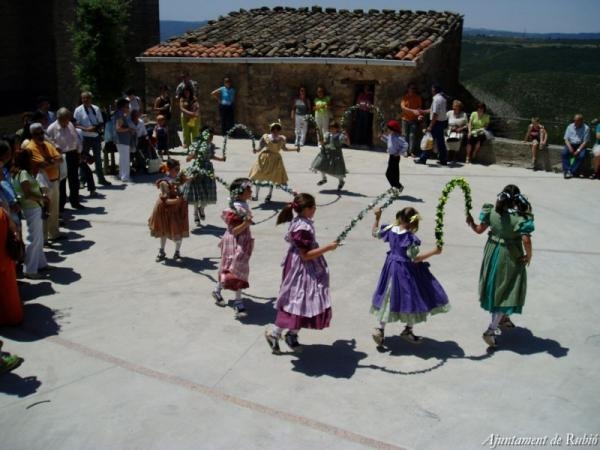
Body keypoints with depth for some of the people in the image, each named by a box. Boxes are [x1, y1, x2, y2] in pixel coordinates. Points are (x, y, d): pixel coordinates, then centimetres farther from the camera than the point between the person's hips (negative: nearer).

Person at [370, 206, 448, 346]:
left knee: (389, 298, 17)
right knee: (413, 299, 11)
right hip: (407, 271, -7)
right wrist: (434, 252, -19)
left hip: (392, 267, 7)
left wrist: (377, 217, 18)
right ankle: (408, 330, 23)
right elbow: (414, 258, -21)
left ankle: (380, 329, 12)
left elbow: (375, 233, 11)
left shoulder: (390, 229, -5)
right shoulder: (410, 238, -24)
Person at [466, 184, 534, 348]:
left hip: (492, 252, 4)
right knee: (505, 291, 5)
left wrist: (470, 223, 19)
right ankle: (491, 330, 0)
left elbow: (479, 230, -1)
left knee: (495, 285, 24)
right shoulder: (521, 218, -20)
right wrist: (529, 255, -8)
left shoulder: (492, 211, -10)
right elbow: (526, 240, -25)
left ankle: (502, 318, 44)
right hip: (510, 256, -4)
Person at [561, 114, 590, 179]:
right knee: (563, 153, -29)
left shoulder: (586, 128, -4)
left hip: (580, 146, -2)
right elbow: (566, 139, 3)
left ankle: (572, 171, -29)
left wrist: (578, 150, -20)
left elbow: (585, 141, -8)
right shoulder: (570, 127, 5)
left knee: (581, 156, -33)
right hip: (570, 145, 2)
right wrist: (570, 147, -16)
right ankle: (567, 170, -31)